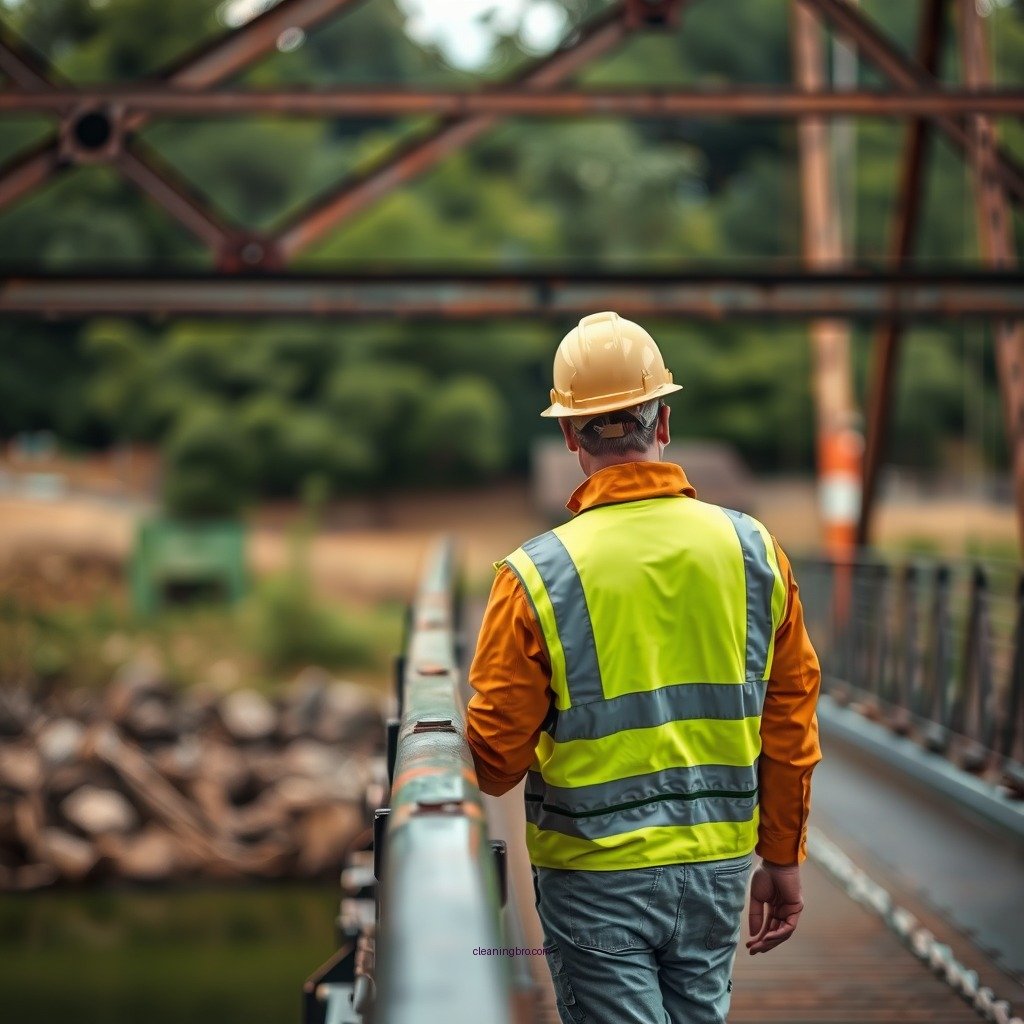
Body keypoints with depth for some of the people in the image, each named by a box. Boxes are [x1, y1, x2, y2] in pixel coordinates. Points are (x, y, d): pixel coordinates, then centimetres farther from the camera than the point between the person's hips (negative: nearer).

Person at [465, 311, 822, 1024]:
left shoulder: (536, 576, -14)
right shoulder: (753, 551, -4)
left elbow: (498, 755, -10)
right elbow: (791, 722, 1)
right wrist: (783, 859, 12)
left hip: (595, 878, -3)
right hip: (719, 866, 4)